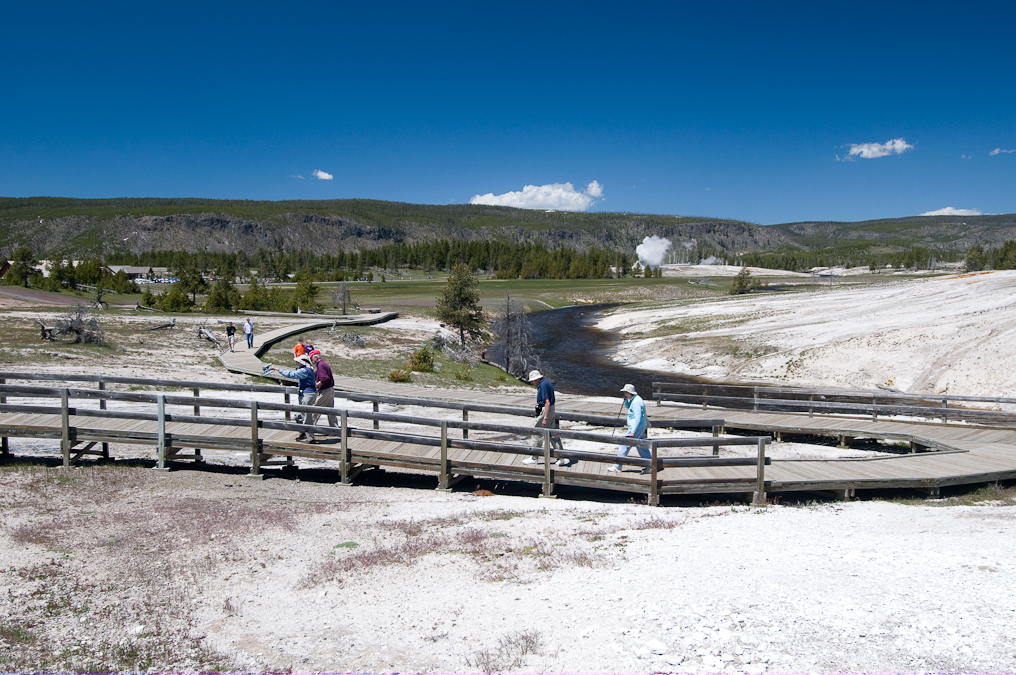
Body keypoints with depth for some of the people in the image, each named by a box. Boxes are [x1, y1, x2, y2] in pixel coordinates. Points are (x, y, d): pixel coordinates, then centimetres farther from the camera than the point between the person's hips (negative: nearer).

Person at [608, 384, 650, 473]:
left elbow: (638, 418, -24)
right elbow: (627, 406, 31)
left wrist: (633, 431, -25)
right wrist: (626, 399, 9)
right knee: (642, 447, 13)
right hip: (641, 428, 10)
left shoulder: (636, 402, -20)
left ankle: (617, 466, 0)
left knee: (624, 445, -4)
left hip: (636, 427, -10)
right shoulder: (634, 400, 11)